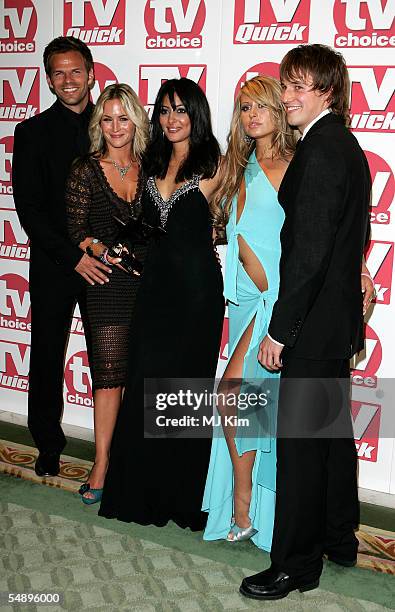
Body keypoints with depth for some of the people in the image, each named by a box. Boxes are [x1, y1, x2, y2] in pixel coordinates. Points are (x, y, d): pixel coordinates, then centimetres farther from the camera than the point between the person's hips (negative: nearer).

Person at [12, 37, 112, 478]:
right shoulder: (32, 133, 2)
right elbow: (29, 208, -5)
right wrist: (73, 257, -12)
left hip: (104, 264, 1)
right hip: (53, 266, 0)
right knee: (47, 357, 9)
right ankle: (48, 446, 26)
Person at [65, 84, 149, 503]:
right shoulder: (86, 170, 0)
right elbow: (76, 229, -1)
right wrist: (104, 251, -18)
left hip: (148, 280, 2)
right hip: (108, 284, -2)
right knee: (109, 375, -2)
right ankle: (101, 465, 10)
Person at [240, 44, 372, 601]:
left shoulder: (319, 151, -18)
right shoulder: (347, 146, 13)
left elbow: (309, 252, -23)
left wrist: (279, 330, -18)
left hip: (313, 323, -10)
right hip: (340, 316, 10)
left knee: (299, 441, -1)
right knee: (333, 429, 19)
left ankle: (295, 564, 11)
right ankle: (339, 539, 34)